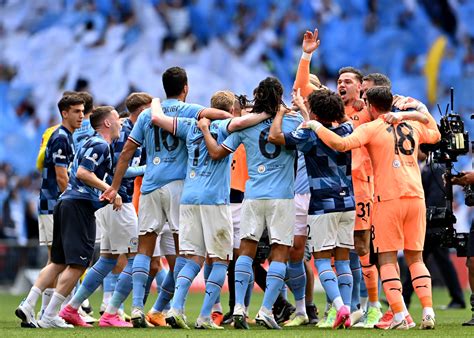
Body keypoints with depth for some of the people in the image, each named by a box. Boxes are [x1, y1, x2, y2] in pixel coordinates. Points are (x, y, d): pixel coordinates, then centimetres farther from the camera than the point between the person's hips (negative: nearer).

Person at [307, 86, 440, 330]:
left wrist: (317, 127, -5)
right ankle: (428, 311, -2)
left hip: (388, 199, -5)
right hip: (416, 197, 5)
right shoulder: (412, 126, 13)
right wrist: (423, 114, 43)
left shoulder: (371, 128, -3)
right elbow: (436, 135, 34)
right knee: (415, 257, 12)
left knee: (387, 258, 2)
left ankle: (399, 316, -9)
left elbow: (341, 145, -17)